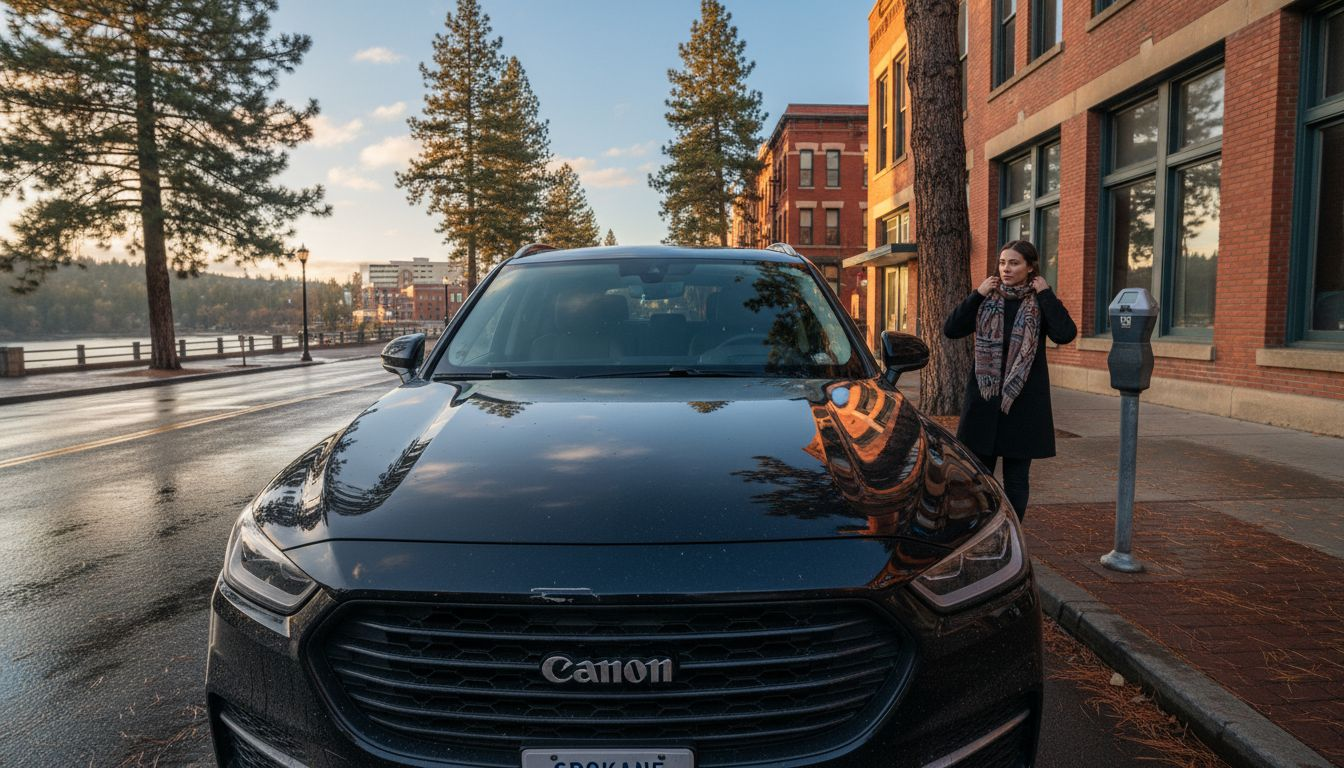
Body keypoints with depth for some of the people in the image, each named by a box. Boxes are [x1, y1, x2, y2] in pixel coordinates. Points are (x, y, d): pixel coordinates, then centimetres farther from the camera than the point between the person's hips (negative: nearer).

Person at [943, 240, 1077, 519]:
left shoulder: (1040, 303, 1)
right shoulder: (987, 300, 7)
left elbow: (1065, 334, -17)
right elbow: (951, 330, -3)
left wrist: (1046, 294, -11)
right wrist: (977, 295, -7)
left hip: (1023, 401, -2)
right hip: (984, 397, 2)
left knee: (1016, 476, 7)